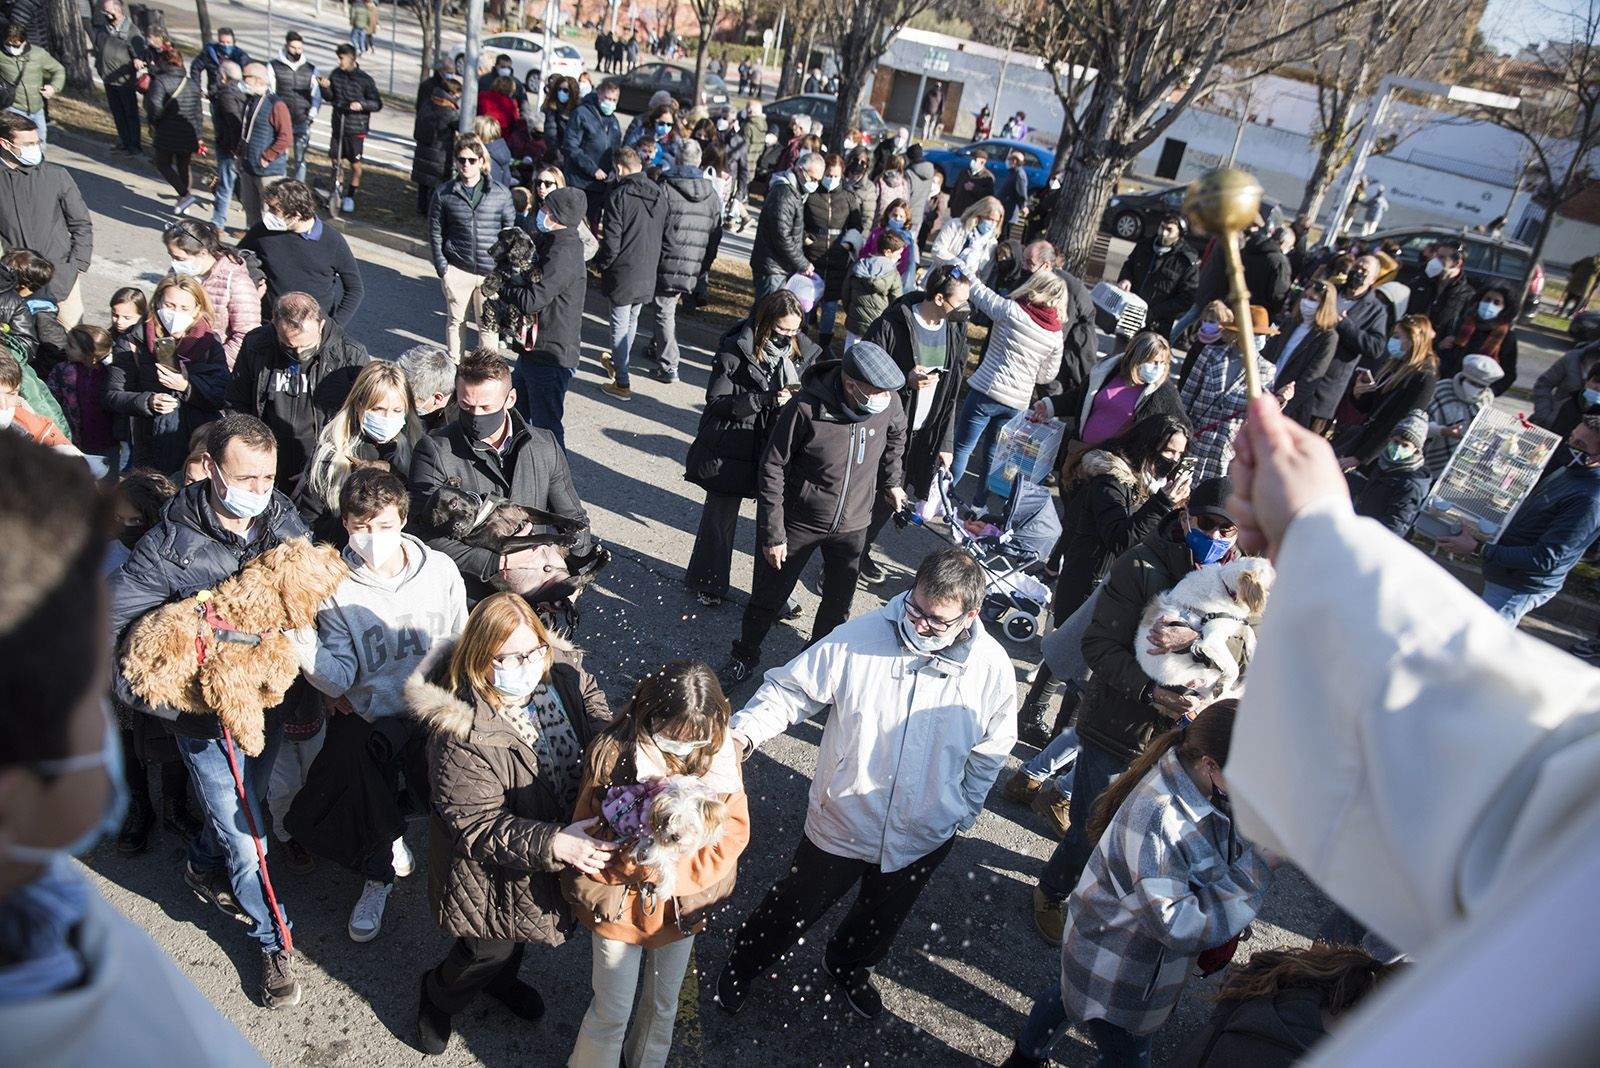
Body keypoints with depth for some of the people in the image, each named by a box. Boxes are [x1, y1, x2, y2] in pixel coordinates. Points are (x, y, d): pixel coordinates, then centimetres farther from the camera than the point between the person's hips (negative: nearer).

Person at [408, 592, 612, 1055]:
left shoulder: (564, 677, -17)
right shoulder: (462, 730, -34)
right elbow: (474, 823, -31)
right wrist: (552, 843, -41)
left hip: (567, 843, 6)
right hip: (493, 873, -5)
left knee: (516, 933, 31)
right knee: (491, 947, 19)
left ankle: (500, 978, 65)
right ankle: (438, 997, 53)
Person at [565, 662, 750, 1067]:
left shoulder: (720, 750, -15)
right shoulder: (612, 752, -23)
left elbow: (734, 829, -13)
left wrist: (673, 868, -25)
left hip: (684, 906, 3)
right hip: (620, 903, -3)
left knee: (664, 1007, 24)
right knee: (612, 1014, 14)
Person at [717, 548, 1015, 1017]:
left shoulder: (992, 666, -17)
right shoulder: (861, 636, -24)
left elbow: (990, 750, -1)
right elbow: (790, 689, -15)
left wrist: (964, 812, 5)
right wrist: (746, 731, -30)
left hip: (924, 837, 2)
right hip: (844, 820, -2)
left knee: (883, 916, 30)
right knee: (796, 906, 20)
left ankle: (850, 964, 63)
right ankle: (746, 963, 52)